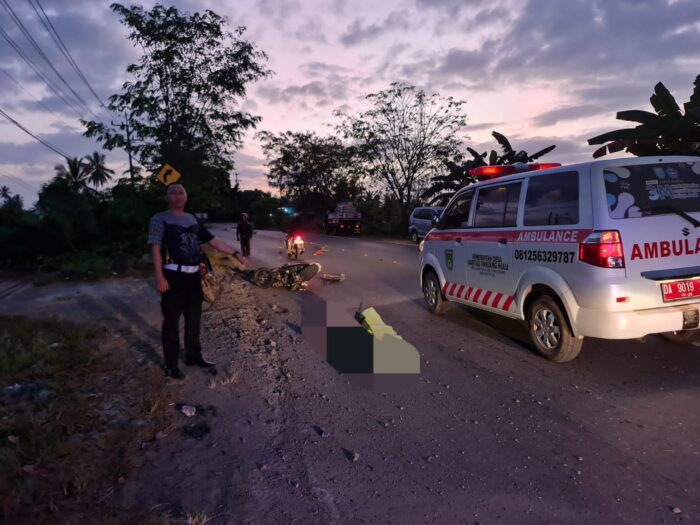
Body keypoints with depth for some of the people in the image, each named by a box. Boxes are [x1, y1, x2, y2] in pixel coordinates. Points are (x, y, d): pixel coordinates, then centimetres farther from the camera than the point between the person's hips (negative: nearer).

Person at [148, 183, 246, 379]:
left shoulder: (192, 219, 15)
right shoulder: (160, 219, -2)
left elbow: (213, 241, 16)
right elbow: (156, 249, -10)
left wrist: (235, 254, 9)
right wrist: (159, 277, -20)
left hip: (193, 276, 6)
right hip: (173, 276, -6)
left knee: (193, 319, 16)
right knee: (172, 322, 2)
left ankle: (193, 356, 31)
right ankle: (171, 365, 13)